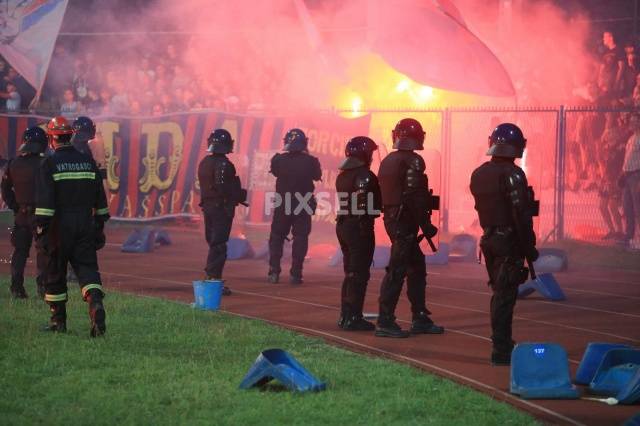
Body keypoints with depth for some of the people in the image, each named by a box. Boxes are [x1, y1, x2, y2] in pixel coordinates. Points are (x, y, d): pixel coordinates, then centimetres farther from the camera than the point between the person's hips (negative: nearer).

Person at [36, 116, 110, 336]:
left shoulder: (50, 164, -6)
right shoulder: (88, 161, 9)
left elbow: (44, 201, -13)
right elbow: (100, 198, 13)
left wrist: (41, 227, -10)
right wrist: (100, 225, 19)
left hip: (59, 226, -3)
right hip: (86, 225, 3)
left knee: (55, 272, 9)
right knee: (87, 267, 0)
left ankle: (58, 320, 16)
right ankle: (96, 304, -27)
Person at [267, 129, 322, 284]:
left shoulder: (279, 160, -12)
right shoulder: (310, 161, -12)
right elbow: (317, 176, 6)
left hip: (282, 205, 1)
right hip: (304, 206, -1)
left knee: (277, 237, 12)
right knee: (300, 238, 6)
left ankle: (274, 272, 6)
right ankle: (295, 273, 0)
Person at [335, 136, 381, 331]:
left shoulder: (342, 176, 12)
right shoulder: (365, 176, -15)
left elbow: (346, 201, 12)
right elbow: (366, 204, -21)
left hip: (343, 225, 9)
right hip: (360, 227, -9)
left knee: (350, 273, 16)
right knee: (359, 274, -5)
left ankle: (345, 315, 18)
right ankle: (353, 317, -7)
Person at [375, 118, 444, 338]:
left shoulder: (388, 161, 14)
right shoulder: (413, 161, -13)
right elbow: (416, 198, -19)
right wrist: (426, 225, -13)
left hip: (392, 219, 9)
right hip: (406, 221, -9)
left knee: (417, 267, 16)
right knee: (397, 270, -8)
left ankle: (420, 319, 20)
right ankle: (385, 322, -9)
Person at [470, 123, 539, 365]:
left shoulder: (478, 174, 9)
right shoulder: (512, 175, -16)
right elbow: (521, 215, -18)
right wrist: (529, 247, -13)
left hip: (489, 238, 8)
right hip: (510, 241, -8)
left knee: (499, 292, 19)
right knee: (505, 295, -6)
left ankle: (503, 343, 28)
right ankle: (501, 350, -6)